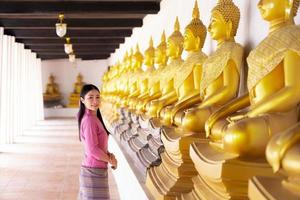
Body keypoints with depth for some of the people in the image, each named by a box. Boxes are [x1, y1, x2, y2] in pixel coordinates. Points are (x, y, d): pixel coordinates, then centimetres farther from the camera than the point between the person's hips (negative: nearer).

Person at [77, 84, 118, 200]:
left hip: (93, 169, 10)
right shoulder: (90, 120, -19)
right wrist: (111, 160, -8)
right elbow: (92, 149, -22)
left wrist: (109, 154, -2)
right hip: (94, 171, -10)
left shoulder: (93, 118, 10)